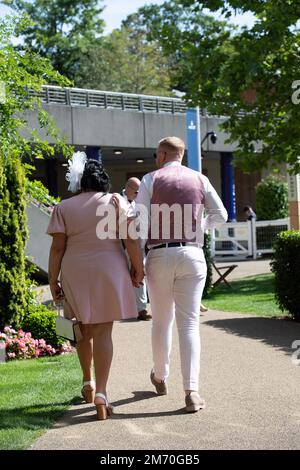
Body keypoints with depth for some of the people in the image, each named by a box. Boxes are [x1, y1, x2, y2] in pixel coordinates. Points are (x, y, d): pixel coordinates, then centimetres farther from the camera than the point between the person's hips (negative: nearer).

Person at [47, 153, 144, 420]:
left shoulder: (64, 208, 4)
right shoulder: (115, 201, 1)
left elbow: (57, 247, 0)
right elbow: (131, 239, -6)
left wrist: (53, 280, 4)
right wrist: (138, 268, 3)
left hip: (75, 271, 2)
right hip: (108, 269, -2)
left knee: (84, 328, 20)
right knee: (103, 331, 0)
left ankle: (87, 382, 31)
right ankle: (101, 392, -9)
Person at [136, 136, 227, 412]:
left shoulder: (151, 179, 0)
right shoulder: (199, 179, 6)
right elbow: (220, 215, 7)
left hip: (160, 255, -1)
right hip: (192, 254, 1)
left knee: (161, 320, 16)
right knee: (189, 322, -1)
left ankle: (160, 378, 33)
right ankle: (191, 390, -13)